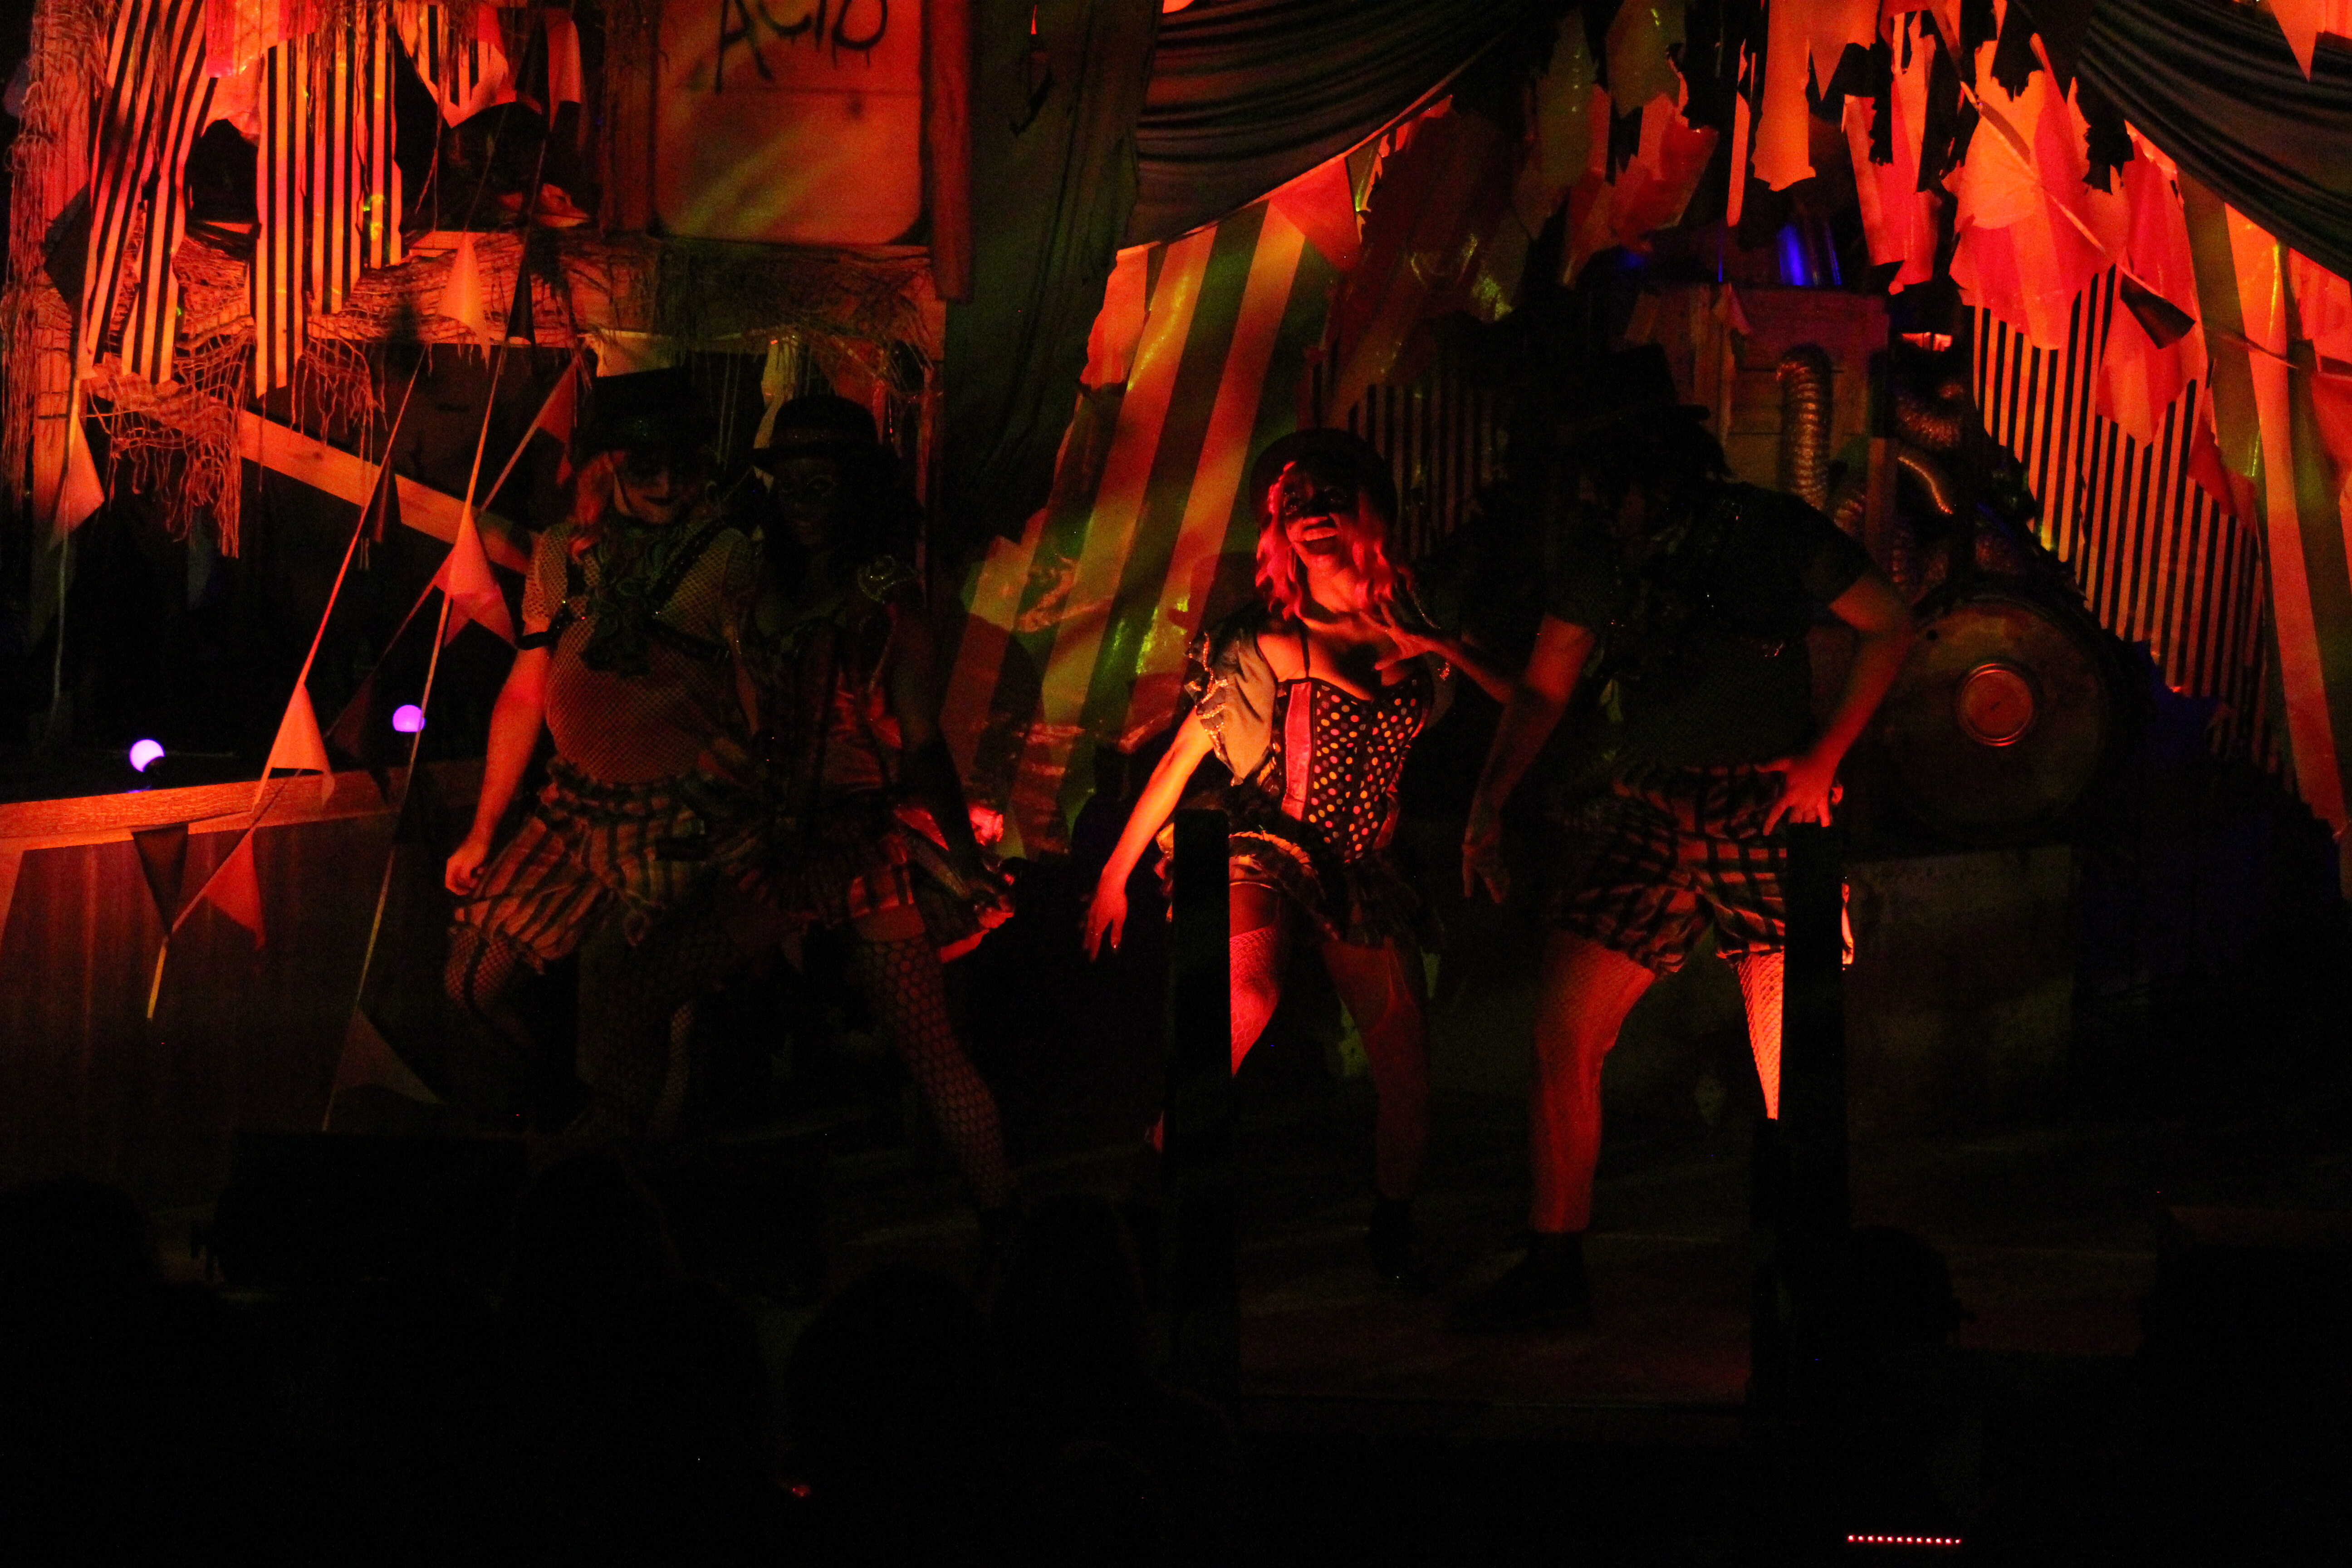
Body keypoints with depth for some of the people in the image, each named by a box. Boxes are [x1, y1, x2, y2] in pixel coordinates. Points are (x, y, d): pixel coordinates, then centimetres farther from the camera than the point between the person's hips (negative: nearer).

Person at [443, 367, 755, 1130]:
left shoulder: (725, 558, -10)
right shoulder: (564, 552, 6)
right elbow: (525, 694, 13)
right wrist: (482, 833, 15)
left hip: (676, 821, -5)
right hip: (574, 808, 5)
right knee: (473, 981, 3)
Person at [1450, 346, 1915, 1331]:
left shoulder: (1769, 534, -2)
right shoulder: (1596, 555, 9)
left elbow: (1890, 628, 4)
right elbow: (1543, 689, 13)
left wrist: (1824, 757, -4)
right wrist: (1488, 805, 1)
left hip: (1764, 814, -3)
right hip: (1644, 822, 3)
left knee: (1790, 1059, -8)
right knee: (1563, 1035, -6)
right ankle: (1554, 1270, 4)